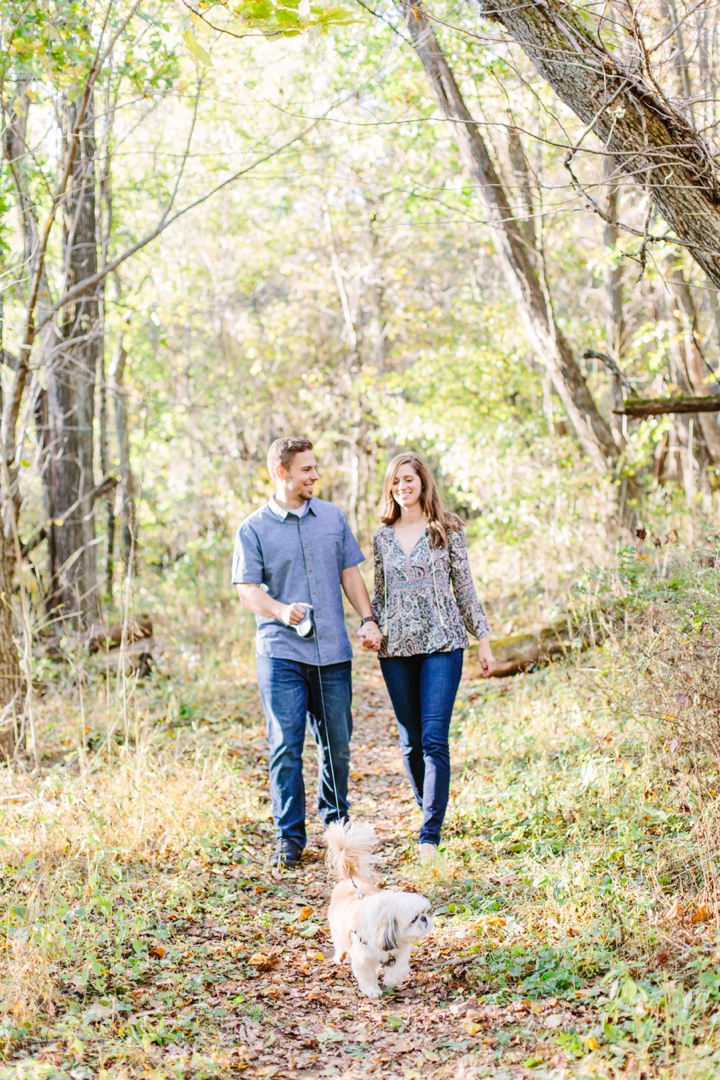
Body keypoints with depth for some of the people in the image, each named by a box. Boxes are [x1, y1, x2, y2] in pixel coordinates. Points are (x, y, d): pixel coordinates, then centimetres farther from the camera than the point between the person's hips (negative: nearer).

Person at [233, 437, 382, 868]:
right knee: (286, 747, -5)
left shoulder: (334, 517, 11)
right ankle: (290, 837, 3)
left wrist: (368, 619, 2)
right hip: (281, 653, -3)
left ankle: (336, 824, 27)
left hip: (333, 652, 3)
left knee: (337, 744, 9)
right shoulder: (254, 529, 0)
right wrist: (281, 611, -22)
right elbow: (248, 588, -3)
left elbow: (350, 573, 14)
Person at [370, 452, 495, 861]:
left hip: (442, 645, -4)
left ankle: (431, 836, -10)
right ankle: (430, 815, 24)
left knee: (434, 740, -11)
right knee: (411, 742, 7)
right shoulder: (383, 537, 11)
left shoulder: (448, 530, 2)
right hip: (396, 648, 4)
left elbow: (465, 589, 4)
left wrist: (483, 640, 3)